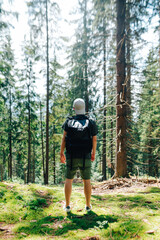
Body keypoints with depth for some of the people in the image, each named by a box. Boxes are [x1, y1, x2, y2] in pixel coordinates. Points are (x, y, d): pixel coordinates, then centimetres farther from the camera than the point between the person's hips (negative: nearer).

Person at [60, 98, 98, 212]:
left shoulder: (69, 122, -1)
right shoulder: (91, 123, -1)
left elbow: (64, 138, -4)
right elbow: (94, 139, 0)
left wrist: (61, 153, 4)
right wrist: (93, 153, 14)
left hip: (71, 156, 0)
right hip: (85, 157, 0)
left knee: (69, 179, 11)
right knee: (87, 180, 11)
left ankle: (67, 205, 14)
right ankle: (88, 205, 17)